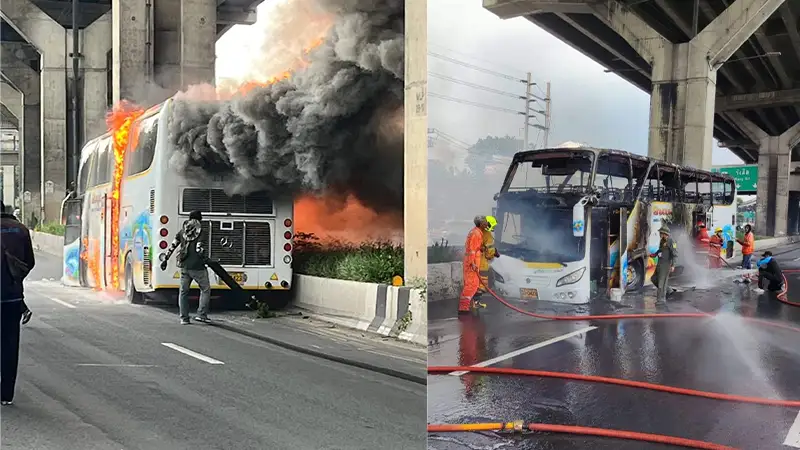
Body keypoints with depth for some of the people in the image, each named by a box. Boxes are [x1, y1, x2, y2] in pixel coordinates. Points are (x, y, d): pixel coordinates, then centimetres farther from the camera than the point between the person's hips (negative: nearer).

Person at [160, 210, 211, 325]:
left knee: (183, 291, 12)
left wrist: (165, 259, 14)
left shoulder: (182, 231, 10)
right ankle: (201, 314, 2)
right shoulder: (200, 232, -7)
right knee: (205, 289, 8)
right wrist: (205, 259, -1)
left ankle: (184, 318, 13)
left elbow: (172, 246, 9)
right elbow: (199, 249, -15)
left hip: (184, 266, 5)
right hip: (197, 266, -5)